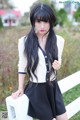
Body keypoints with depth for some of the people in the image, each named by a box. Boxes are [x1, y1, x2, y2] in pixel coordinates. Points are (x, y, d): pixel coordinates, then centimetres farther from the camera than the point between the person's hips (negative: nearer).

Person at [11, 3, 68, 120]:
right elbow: (22, 66, -2)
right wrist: (21, 89, 1)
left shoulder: (59, 40, -5)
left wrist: (58, 65, -14)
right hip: (35, 89, -3)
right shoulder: (24, 41, -12)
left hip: (53, 86, 3)